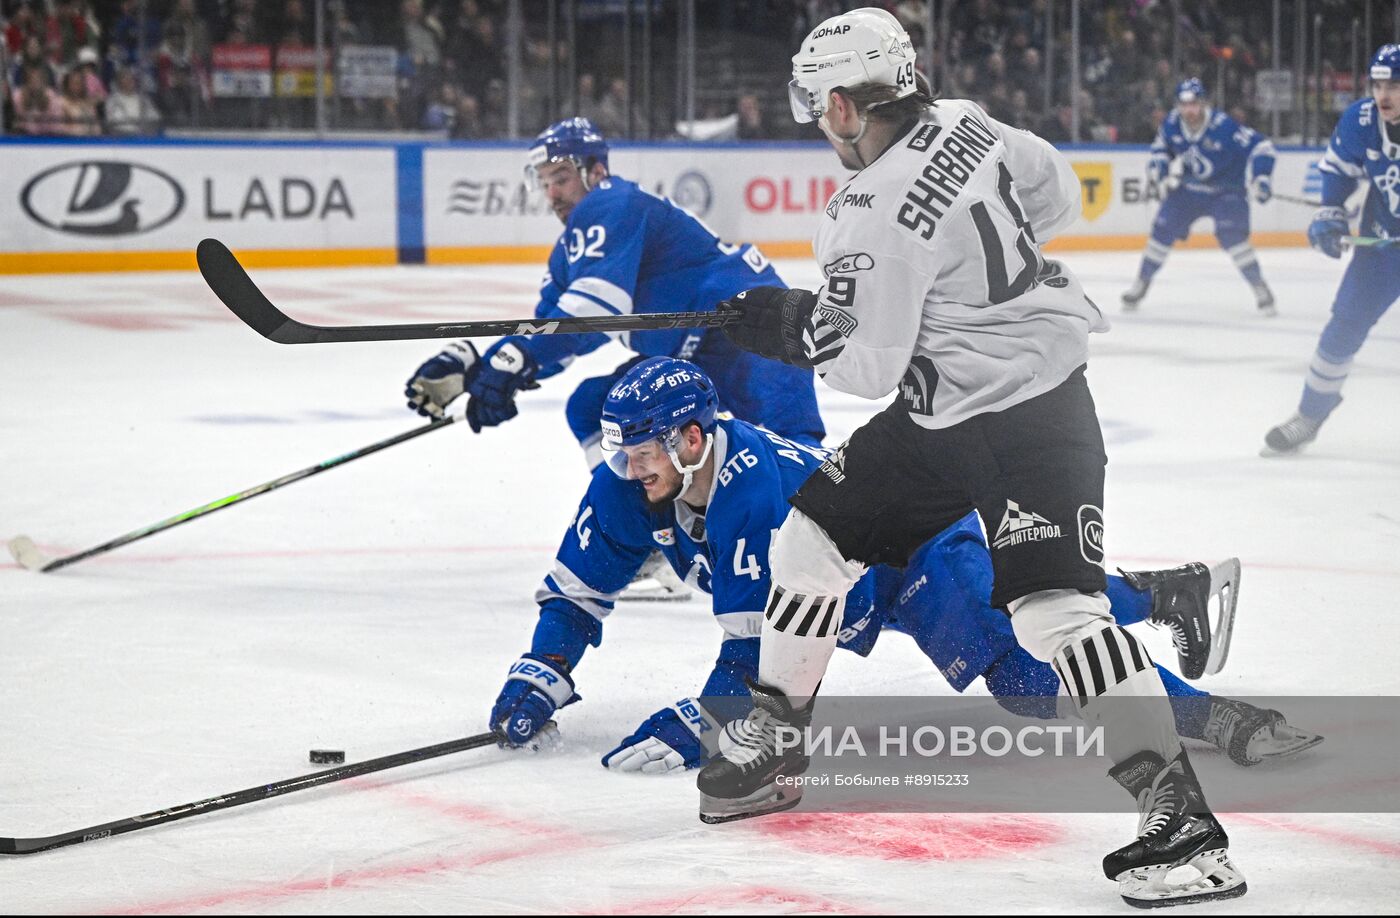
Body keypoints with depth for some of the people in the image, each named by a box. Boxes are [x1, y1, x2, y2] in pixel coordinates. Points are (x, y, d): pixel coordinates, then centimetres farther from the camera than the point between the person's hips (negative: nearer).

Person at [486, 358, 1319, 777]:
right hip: (860, 585, 9)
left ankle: (1212, 718, -29)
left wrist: (693, 729, -46)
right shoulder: (627, 493, -14)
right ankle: (1170, 593, 46)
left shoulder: (752, 495, -38)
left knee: (1026, 669, -29)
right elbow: (577, 593, -3)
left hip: (920, 543, -9)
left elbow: (761, 652, -39)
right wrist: (538, 680, -16)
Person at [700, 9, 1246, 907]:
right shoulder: (965, 125, 0)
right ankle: (771, 741, 28)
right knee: (815, 532, 13)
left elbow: (867, 365, -19)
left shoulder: (874, 218, -24)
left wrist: (786, 324, -2)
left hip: (1028, 417, -11)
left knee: (1055, 605, -20)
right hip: (939, 413, 11)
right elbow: (1057, 196, 14)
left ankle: (1180, 817, -20)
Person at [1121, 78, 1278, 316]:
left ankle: (1261, 289, -11)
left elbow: (1261, 145, -25)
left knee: (1232, 234, -23)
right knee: (1163, 229, -3)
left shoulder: (1223, 126, -28)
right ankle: (1141, 285, 14)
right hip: (1187, 187, 5)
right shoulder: (1172, 124, -11)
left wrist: (1260, 178, -34)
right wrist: (1161, 165, -10)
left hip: (1225, 189, -5)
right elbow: (1160, 147, 11)